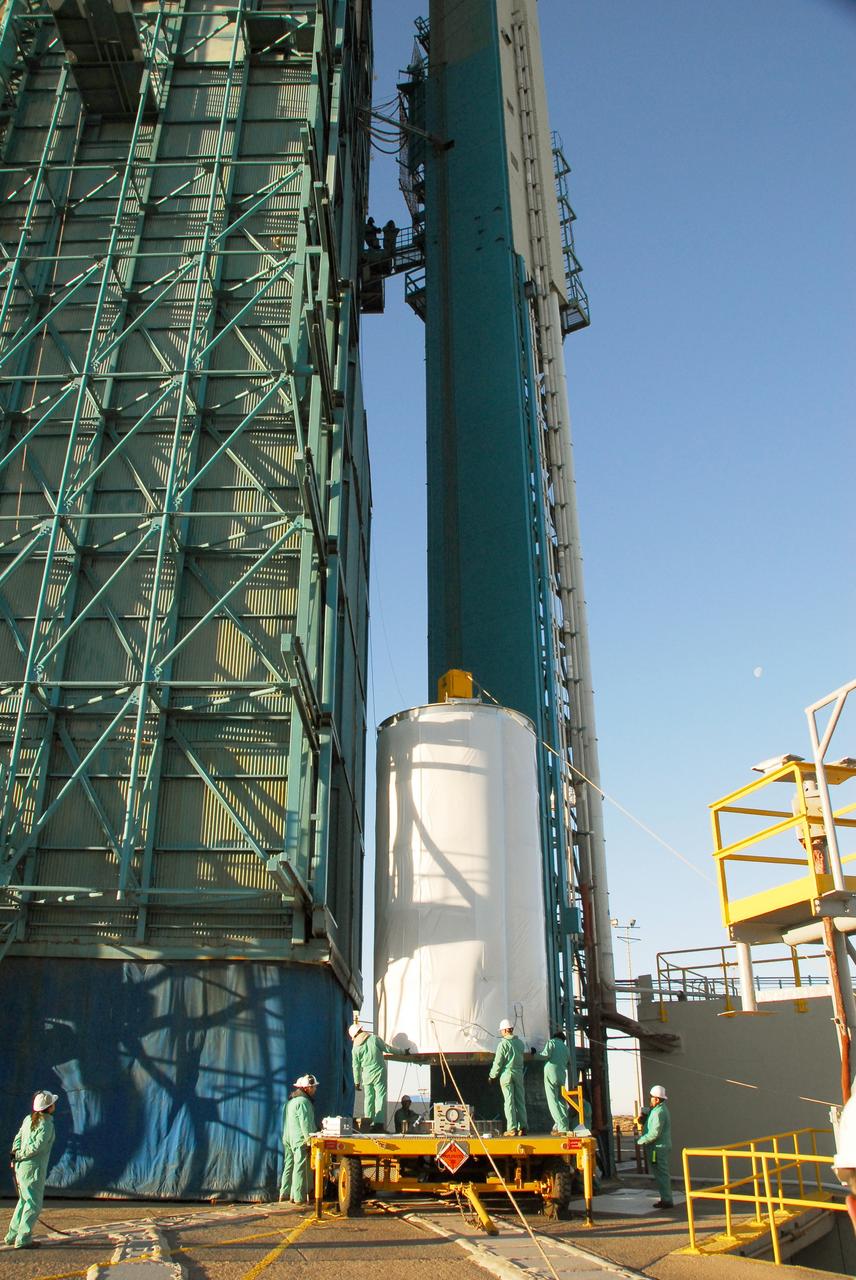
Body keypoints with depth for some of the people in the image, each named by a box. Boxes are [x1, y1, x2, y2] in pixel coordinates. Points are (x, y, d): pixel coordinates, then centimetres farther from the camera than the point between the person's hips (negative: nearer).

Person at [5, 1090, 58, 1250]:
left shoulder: (29, 1119, 8)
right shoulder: (46, 1124, -17)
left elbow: (18, 1138, 9)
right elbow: (36, 1146, -21)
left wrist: (16, 1152, -5)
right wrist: (20, 1156, -8)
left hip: (21, 1166, 8)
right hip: (34, 1167, -8)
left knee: (25, 1200, 21)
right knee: (34, 1203, 1)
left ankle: (12, 1235, 27)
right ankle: (23, 1239, 2)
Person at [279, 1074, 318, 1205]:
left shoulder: (290, 1101, 17)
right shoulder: (303, 1102, -14)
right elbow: (306, 1124, -18)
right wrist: (310, 1141, -16)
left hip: (287, 1139, 10)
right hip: (300, 1140, -10)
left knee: (289, 1165, 15)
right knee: (300, 1168, -6)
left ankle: (285, 1193, 20)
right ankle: (298, 1197, -4)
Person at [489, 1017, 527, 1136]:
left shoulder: (503, 1044, -12)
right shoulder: (520, 1042, 6)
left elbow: (498, 1062, -9)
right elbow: (521, 1058, 13)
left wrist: (492, 1075, 2)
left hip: (506, 1074, -5)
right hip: (519, 1073, 5)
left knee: (509, 1101, -2)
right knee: (520, 1100, 9)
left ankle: (512, 1128, -4)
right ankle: (522, 1127, 9)